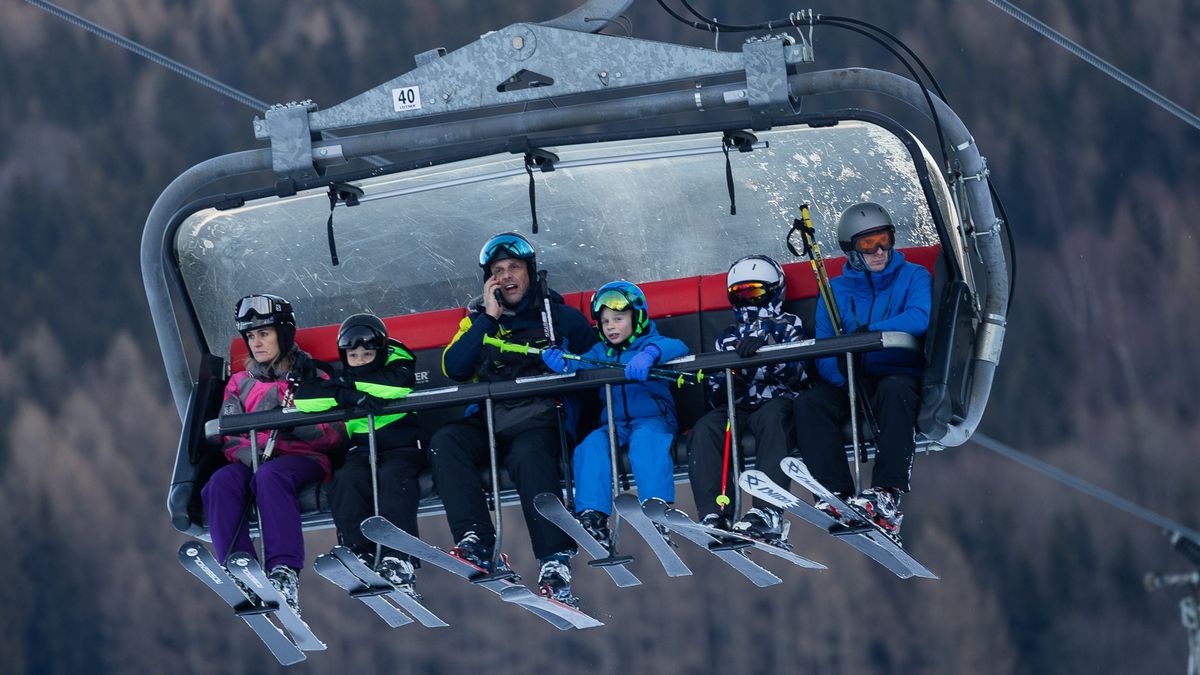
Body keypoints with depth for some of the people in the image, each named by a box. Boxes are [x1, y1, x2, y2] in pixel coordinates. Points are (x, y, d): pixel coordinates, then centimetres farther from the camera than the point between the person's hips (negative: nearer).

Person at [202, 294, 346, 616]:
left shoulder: (311, 378, 14)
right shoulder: (240, 384, 24)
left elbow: (337, 435, 3)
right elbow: (228, 436, 11)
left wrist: (298, 425, -17)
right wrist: (247, 453, -13)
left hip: (305, 460, -3)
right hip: (253, 460, 3)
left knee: (270, 476, -39)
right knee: (222, 482, -31)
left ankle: (284, 572, -51)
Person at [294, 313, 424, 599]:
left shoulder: (395, 367, 6)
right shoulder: (343, 381, 12)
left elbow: (403, 384, -21)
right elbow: (304, 398, -5)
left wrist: (352, 384, -13)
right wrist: (347, 396, -21)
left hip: (402, 446, -3)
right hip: (361, 450, 3)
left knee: (393, 477, -34)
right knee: (347, 480, -30)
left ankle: (398, 560, -43)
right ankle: (360, 554, -34)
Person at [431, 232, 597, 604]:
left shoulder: (562, 318, 15)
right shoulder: (479, 319, 22)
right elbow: (453, 368, 5)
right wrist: (488, 318, 1)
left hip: (538, 422, -3)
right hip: (487, 423, 4)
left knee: (528, 455, -37)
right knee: (445, 442, -28)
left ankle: (555, 561, -47)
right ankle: (475, 543, -39)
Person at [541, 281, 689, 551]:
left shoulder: (650, 343, 8)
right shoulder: (601, 352, 21)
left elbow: (677, 347, -13)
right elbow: (581, 364, 2)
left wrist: (650, 354, -35)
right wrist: (562, 363, -22)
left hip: (652, 419, -4)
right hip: (612, 424, 4)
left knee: (645, 441, -37)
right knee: (591, 446, -26)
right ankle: (593, 516, -35)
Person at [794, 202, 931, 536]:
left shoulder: (913, 277, 8)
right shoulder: (836, 291, 14)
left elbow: (920, 318, -13)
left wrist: (868, 332, -25)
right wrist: (846, 382, -18)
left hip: (900, 375, -3)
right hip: (852, 383, 3)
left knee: (894, 389, -38)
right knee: (808, 404, -26)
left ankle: (887, 496, -47)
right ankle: (837, 495, -38)